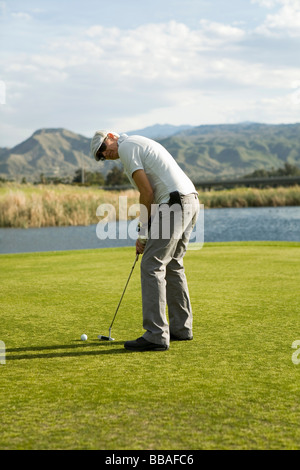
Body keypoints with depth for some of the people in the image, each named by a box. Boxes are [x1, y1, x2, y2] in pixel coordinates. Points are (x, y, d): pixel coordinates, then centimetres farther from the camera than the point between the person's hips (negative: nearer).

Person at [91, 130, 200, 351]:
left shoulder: (126, 146, -3)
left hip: (174, 205, -10)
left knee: (152, 267, -8)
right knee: (173, 265, 18)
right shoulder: (140, 144, 27)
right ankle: (181, 328, 25)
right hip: (191, 200, 10)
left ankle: (156, 336, -10)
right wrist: (145, 233, 17)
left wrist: (143, 233, -3)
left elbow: (147, 192, -11)